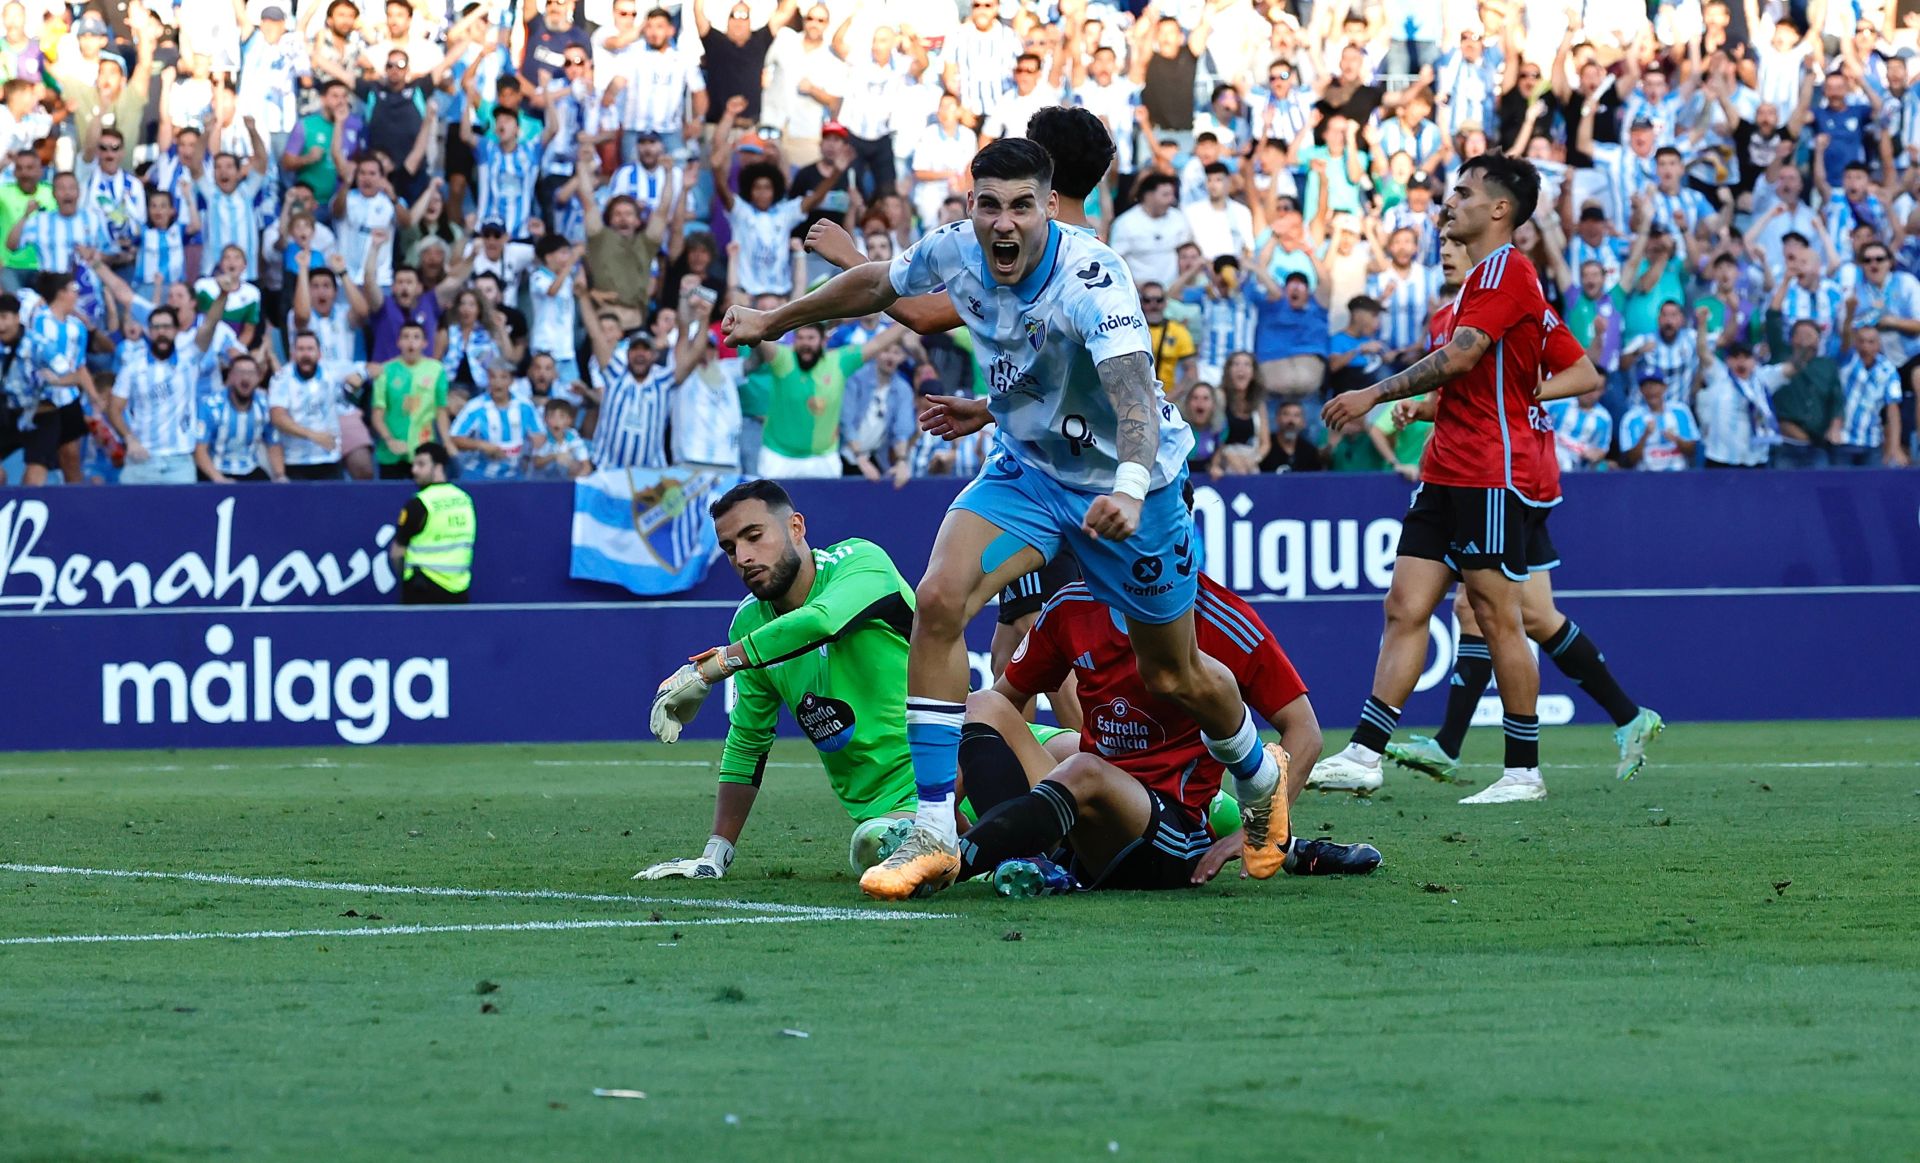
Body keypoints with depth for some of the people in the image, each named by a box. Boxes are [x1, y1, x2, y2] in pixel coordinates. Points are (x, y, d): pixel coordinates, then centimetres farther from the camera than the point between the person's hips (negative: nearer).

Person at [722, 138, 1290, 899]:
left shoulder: (1091, 279, -32)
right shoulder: (953, 253, -14)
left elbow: (1133, 388, -47)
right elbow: (877, 285, 9)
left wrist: (1130, 488, -65)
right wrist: (775, 321, 21)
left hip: (1124, 478, -4)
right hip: (1028, 466, 4)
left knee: (1173, 676, 9)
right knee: (939, 599, -21)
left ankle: (1258, 779, 45)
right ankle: (934, 836, -16)